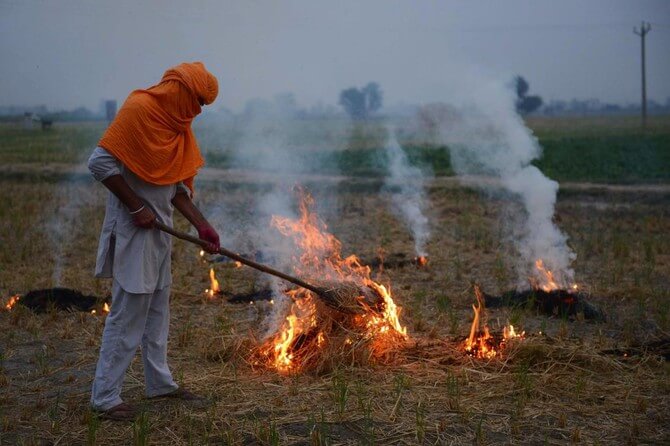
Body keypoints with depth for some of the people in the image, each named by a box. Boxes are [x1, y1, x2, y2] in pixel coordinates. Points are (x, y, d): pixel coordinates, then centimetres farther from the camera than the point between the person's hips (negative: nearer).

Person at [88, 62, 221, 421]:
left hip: (159, 230, 9)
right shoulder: (139, 109, -15)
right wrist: (137, 207, -18)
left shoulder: (177, 124, 13)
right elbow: (100, 162, -21)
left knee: (157, 308, 16)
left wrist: (203, 226, 7)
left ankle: (160, 382, 28)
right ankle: (105, 397, 2)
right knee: (129, 313, -6)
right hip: (133, 230, -9)